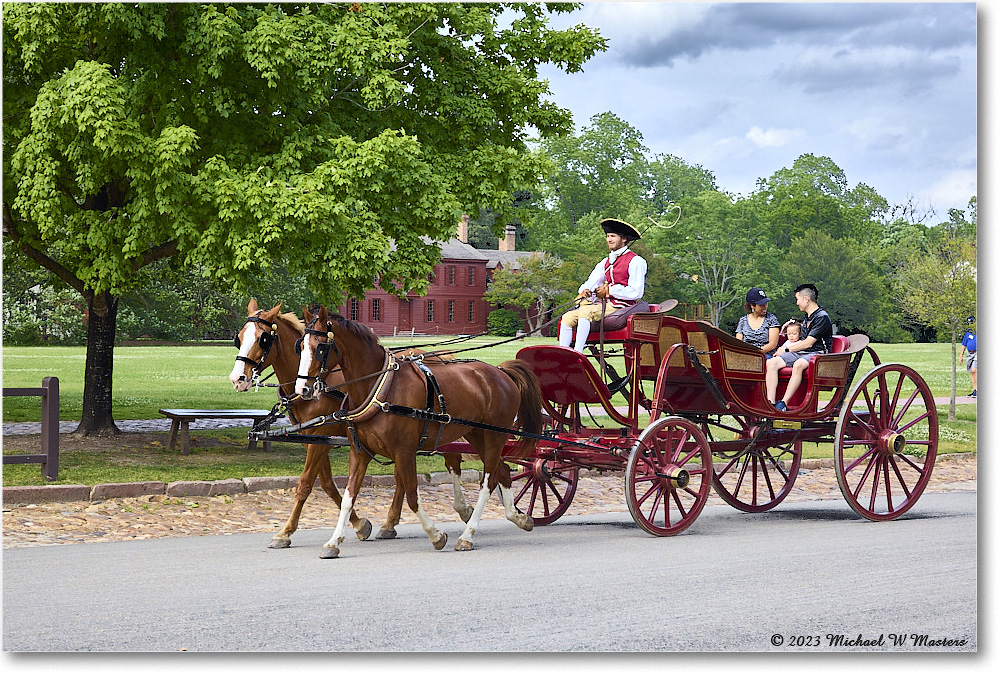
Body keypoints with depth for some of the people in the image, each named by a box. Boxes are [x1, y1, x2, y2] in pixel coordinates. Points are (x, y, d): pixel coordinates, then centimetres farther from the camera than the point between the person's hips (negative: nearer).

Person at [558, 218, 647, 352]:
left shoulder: (635, 261, -2)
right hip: (605, 305, 8)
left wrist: (609, 290, -10)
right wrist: (585, 291, -7)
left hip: (621, 308, -8)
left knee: (585, 311, -30)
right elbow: (591, 283, 17)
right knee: (568, 317, -9)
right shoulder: (606, 263, 21)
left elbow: (636, 292, -11)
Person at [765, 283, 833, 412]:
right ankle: (771, 403, -30)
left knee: (798, 364, -42)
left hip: (817, 353, -8)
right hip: (800, 353, 8)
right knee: (771, 362, -18)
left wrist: (787, 349, -5)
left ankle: (784, 403, -41)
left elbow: (808, 343, -12)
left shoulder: (822, 317, -8)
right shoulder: (807, 317, 21)